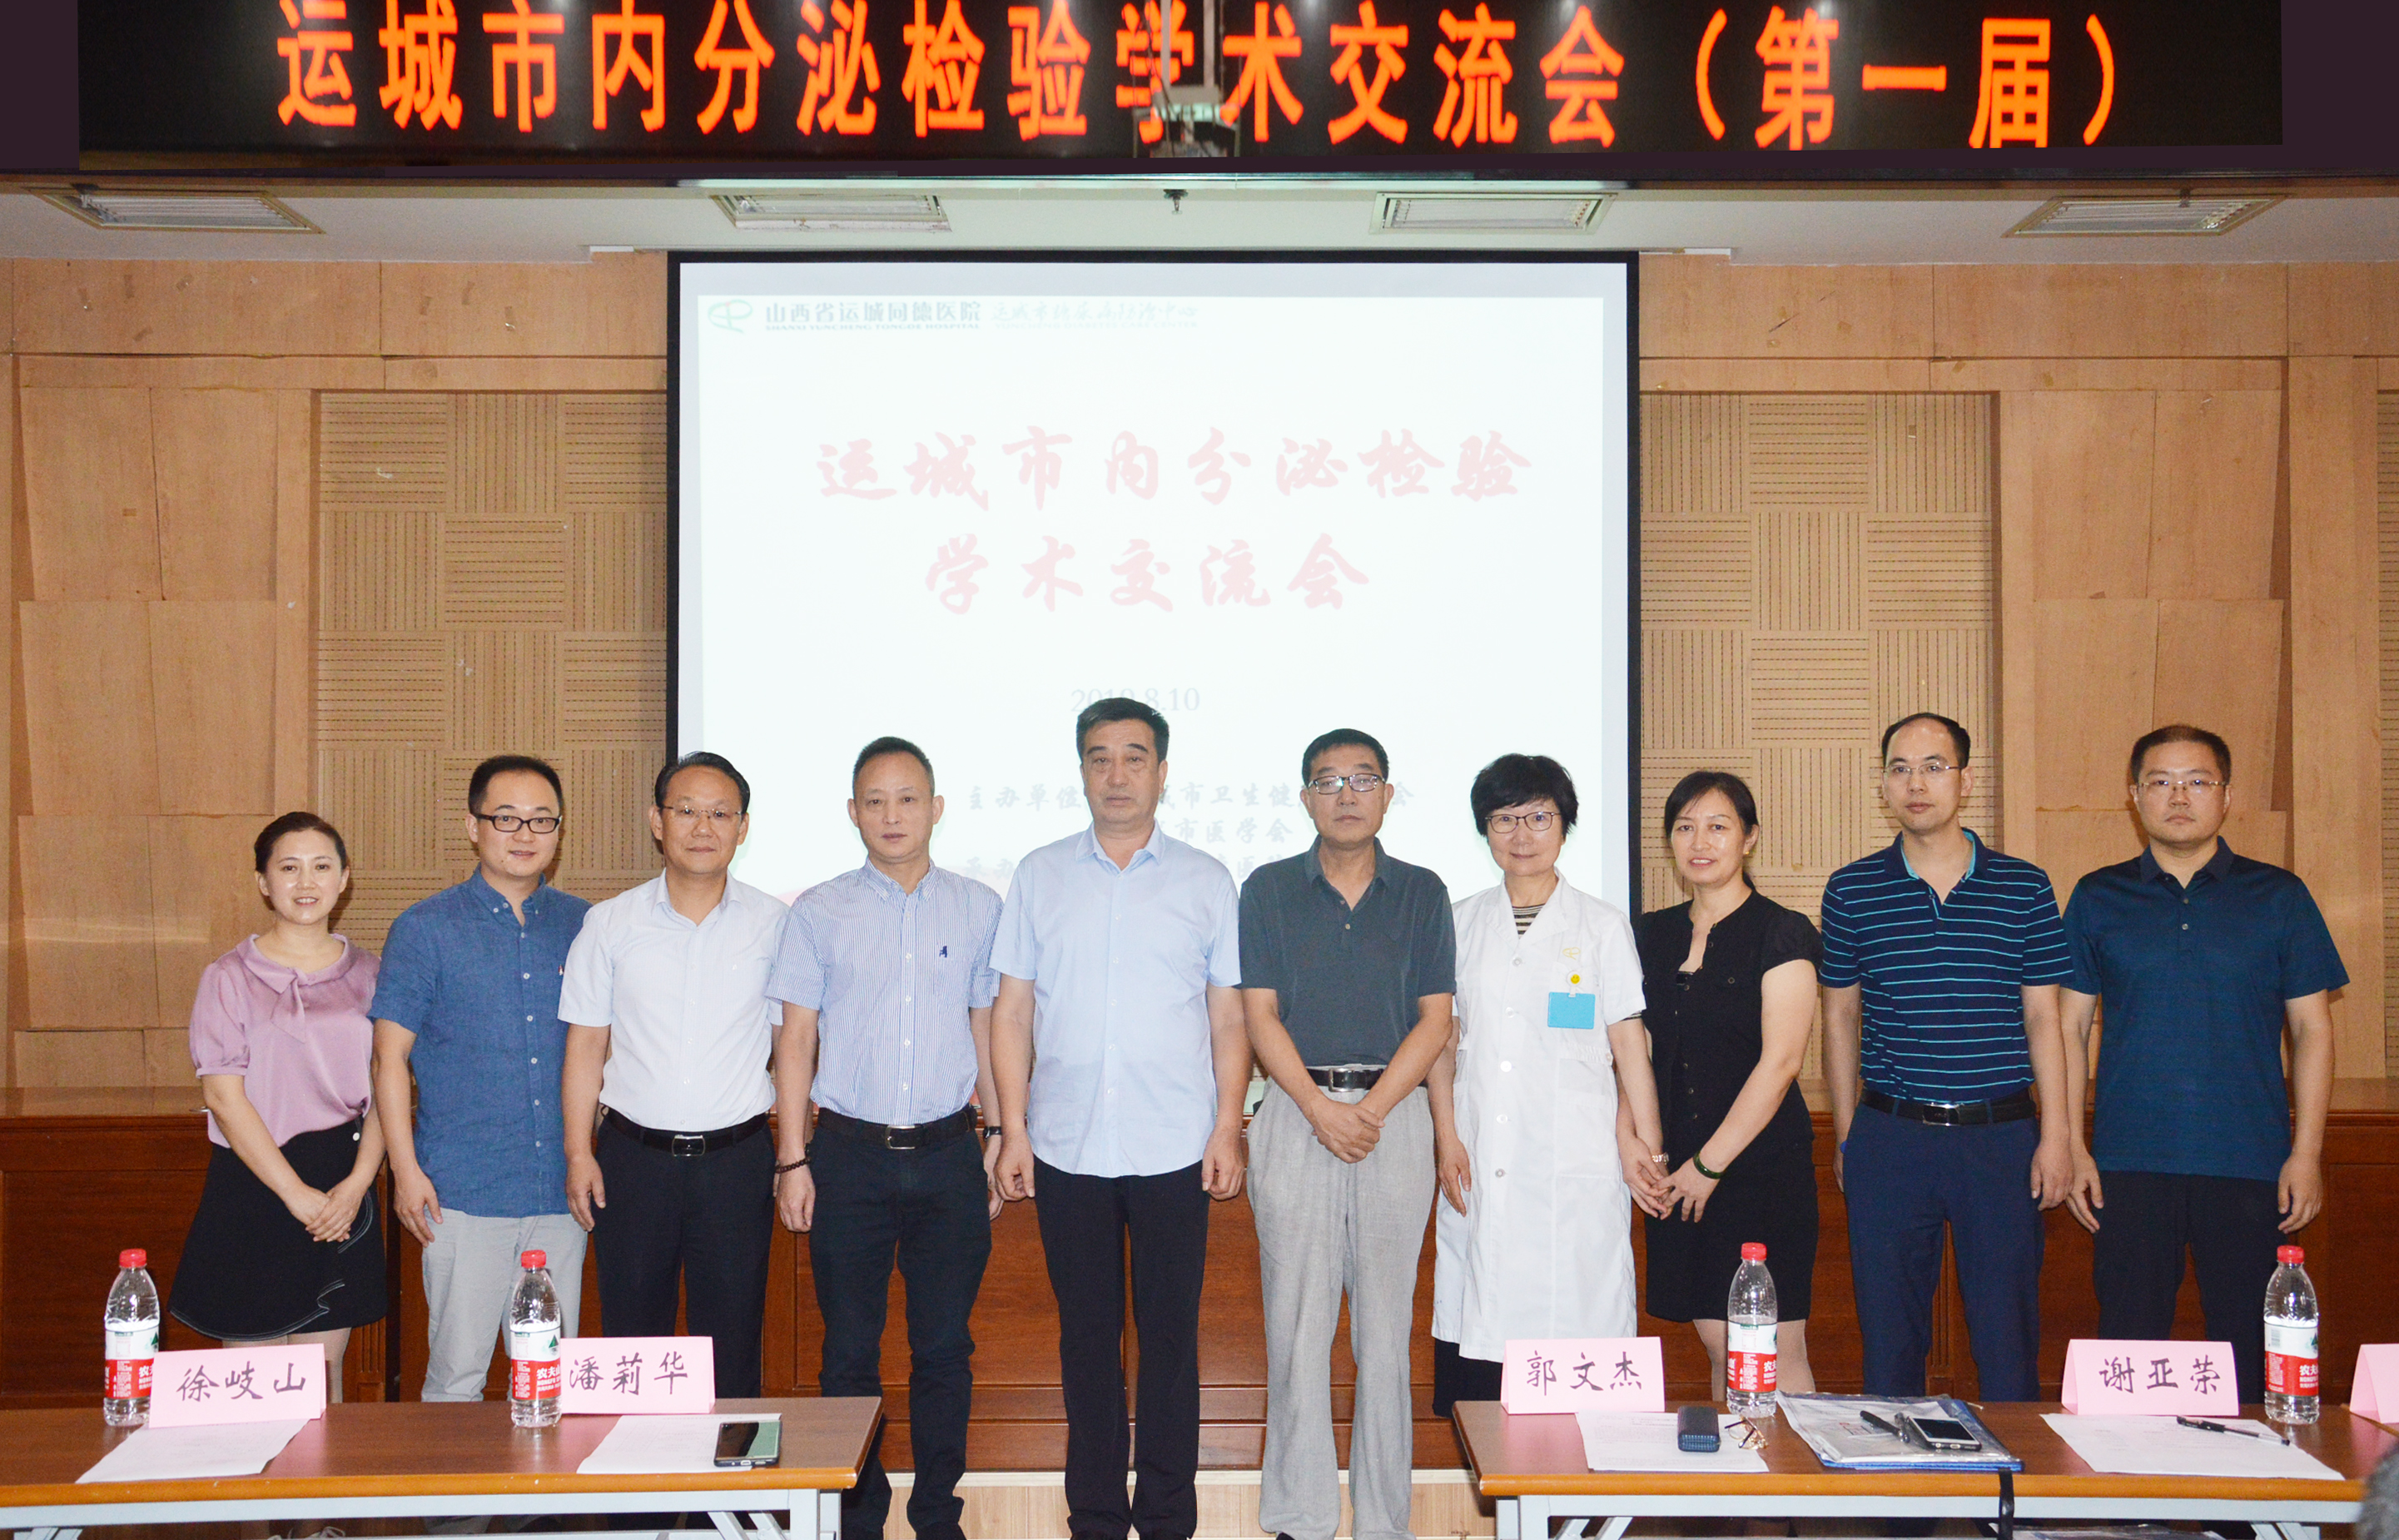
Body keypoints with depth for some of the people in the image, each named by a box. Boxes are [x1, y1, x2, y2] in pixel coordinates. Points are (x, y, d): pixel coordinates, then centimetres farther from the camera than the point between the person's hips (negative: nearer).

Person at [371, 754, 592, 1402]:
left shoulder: (582, 925, 9)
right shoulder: (425, 930, 0)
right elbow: (390, 1057, 0)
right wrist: (405, 1168, -7)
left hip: (561, 1190, 3)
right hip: (464, 1194, -3)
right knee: (457, 1372, 0)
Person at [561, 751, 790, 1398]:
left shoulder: (774, 925, 1)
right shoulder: (609, 924, 3)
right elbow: (586, 1043, 6)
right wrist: (578, 1152, 0)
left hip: (737, 1157, 0)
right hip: (633, 1157, 1)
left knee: (731, 1344, 6)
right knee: (631, 1339, 8)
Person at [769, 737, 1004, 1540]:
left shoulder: (979, 909, 6)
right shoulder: (818, 914, 3)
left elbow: (989, 1030, 12)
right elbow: (797, 1040, 4)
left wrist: (1000, 1138, 8)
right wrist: (793, 1160, 0)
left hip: (948, 1152, 1)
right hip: (850, 1153, 0)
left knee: (944, 1349, 6)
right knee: (849, 1352, 6)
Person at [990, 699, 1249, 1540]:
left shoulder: (1206, 880, 6)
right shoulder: (1039, 876, 8)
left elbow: (1228, 1018, 6)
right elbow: (1012, 1012, 7)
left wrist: (1228, 1131, -2)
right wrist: (1013, 1131, 1)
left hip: (1174, 1152, -1)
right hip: (1067, 1151, 1)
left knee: (1170, 1335, 4)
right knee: (1087, 1336, 9)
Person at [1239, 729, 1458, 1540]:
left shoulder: (1422, 893, 8)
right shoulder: (1269, 890, 6)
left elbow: (1435, 1018, 3)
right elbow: (1260, 1015, 1)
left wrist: (1372, 1108, -9)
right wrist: (1322, 1108, -10)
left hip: (1395, 1114, 1)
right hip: (1295, 1113, 0)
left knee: (1386, 1325, 3)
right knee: (1297, 1321, 0)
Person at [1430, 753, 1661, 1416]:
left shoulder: (1603, 927, 7)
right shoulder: (1460, 924, 12)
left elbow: (1629, 1044, 5)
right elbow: (1441, 1040, 13)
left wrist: (1644, 1142, -6)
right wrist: (1447, 1139, 2)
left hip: (1576, 1163, -2)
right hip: (1481, 1163, 2)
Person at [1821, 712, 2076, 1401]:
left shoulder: (2025, 889, 3)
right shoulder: (1850, 892, 3)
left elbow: (2043, 1020, 5)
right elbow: (1841, 1018, 10)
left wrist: (2056, 1135, -1)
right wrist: (1846, 1133, 7)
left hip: (2001, 1137, 0)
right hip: (1889, 1137, 1)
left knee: (2008, 1334, 5)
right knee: (1888, 1334, 8)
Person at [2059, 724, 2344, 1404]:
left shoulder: (2277, 897, 6)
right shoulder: (2098, 899, 7)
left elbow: (2312, 1029, 6)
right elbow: (2070, 1025, 8)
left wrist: (2307, 1152, -1)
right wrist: (2071, 1147, 1)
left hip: (2249, 1166, 0)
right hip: (2130, 1164, 0)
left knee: (2249, 1349, 5)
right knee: (2129, 1346, 5)